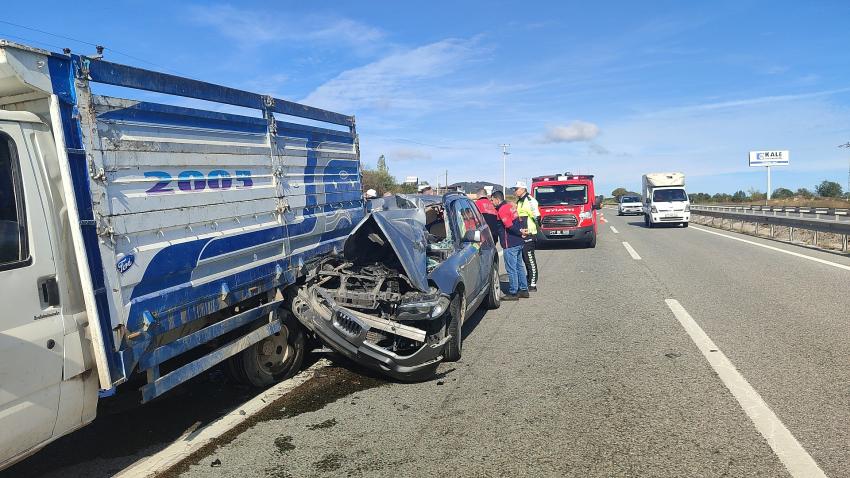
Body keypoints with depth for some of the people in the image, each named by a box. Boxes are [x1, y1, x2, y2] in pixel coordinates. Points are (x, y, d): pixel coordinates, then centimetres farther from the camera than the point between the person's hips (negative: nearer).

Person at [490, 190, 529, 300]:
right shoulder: (510, 206, 14)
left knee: (511, 269, -2)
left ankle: (513, 293, 4)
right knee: (519, 266, 16)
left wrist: (519, 231, -9)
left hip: (510, 245, -10)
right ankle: (523, 290, 23)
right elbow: (518, 222, 15)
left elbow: (509, 226, -21)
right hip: (518, 242, 10)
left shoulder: (502, 210, -14)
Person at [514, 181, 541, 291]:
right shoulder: (519, 201, 18)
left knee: (530, 258, -6)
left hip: (529, 234, -9)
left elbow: (536, 216, -17)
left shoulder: (530, 200, -10)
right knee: (525, 258, 14)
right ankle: (529, 281, 23)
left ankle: (533, 284, -2)